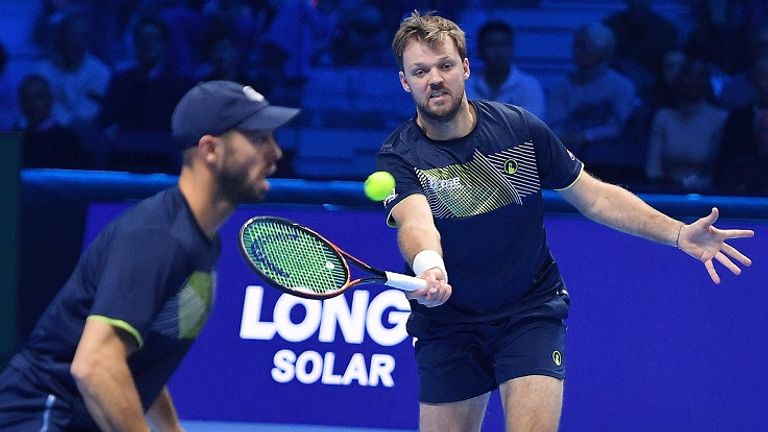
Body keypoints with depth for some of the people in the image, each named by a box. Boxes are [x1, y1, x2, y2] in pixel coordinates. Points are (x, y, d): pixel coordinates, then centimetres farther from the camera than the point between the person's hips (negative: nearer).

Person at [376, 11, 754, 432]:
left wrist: (678, 233, -8)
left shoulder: (519, 128, -7)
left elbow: (593, 195, 3)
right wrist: (428, 268, -59)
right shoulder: (399, 157, -14)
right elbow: (415, 221, -35)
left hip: (532, 311, 0)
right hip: (446, 322, 0)